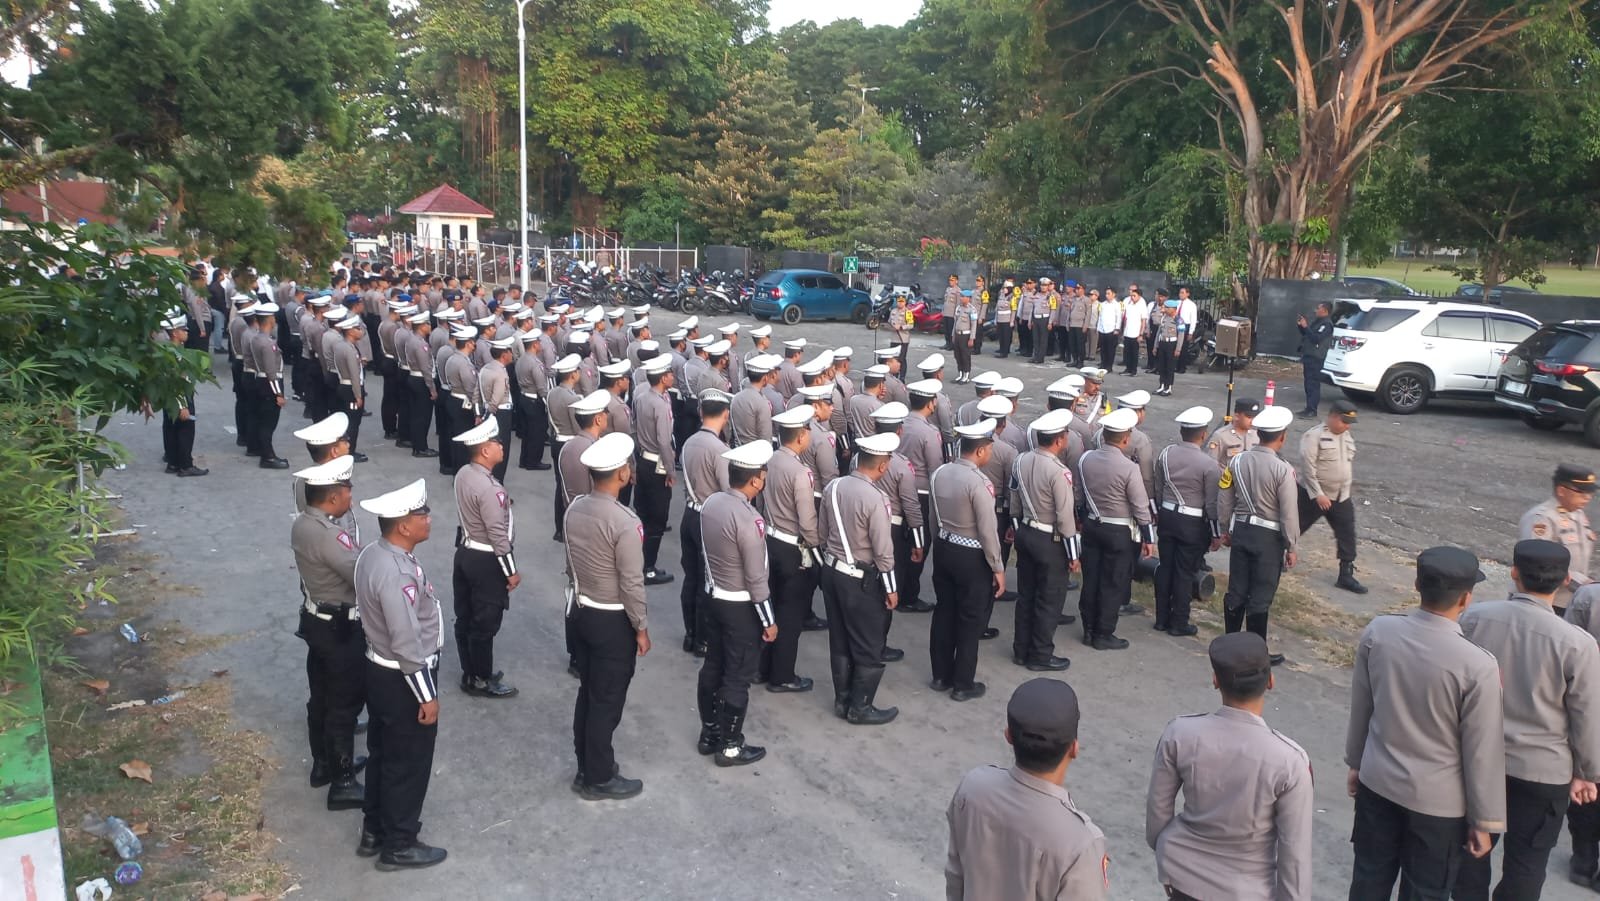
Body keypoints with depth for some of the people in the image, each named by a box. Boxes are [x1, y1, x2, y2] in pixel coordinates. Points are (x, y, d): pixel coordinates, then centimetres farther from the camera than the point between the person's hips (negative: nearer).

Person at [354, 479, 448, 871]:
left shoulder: (373, 554, 0)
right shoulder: (396, 575, -31)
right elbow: (408, 645, -28)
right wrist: (427, 696, -19)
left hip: (380, 669, 9)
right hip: (402, 679, -9)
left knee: (383, 754, 24)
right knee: (409, 763, 9)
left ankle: (374, 831, 40)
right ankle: (399, 845, 25)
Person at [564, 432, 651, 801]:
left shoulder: (574, 508, -3)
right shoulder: (624, 521, -25)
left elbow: (571, 564, 9)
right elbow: (632, 583, -20)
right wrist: (641, 628, -8)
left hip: (579, 612, 7)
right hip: (612, 621, -7)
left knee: (587, 692, 21)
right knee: (607, 701, 8)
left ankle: (587, 767, 35)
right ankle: (598, 780, 22)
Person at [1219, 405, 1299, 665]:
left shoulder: (1237, 461, -2)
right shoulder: (1282, 469, -18)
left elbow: (1224, 501, 6)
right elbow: (1289, 513, -15)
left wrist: (1226, 530, 20)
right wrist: (1292, 547, -4)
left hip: (1240, 530, 5)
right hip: (1269, 537, -5)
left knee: (1236, 591, 15)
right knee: (1260, 598, 4)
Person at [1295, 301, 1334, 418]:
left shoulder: (1326, 324, -11)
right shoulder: (1317, 321, 20)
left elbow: (1316, 338, -23)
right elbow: (1306, 335, 24)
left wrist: (1306, 326, -21)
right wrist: (1301, 325, 10)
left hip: (1315, 358, -10)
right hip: (1308, 356, 10)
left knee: (1313, 384, -11)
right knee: (1308, 383, 13)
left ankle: (1312, 411, -13)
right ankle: (1309, 408, 19)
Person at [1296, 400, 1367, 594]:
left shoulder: (1347, 437, 8)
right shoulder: (1314, 436, -17)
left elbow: (1349, 465, 18)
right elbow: (1307, 467, -21)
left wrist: (1348, 491, 17)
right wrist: (1318, 494, -23)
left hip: (1341, 498, 7)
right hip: (1314, 495, -7)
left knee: (1347, 536, 4)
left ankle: (1346, 575, 12)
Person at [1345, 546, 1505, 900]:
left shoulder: (1377, 631, -13)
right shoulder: (1477, 665, -25)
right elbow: (1482, 752, -15)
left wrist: (1355, 762, 17)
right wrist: (1484, 820, -1)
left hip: (1377, 782, 4)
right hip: (1438, 801, -4)